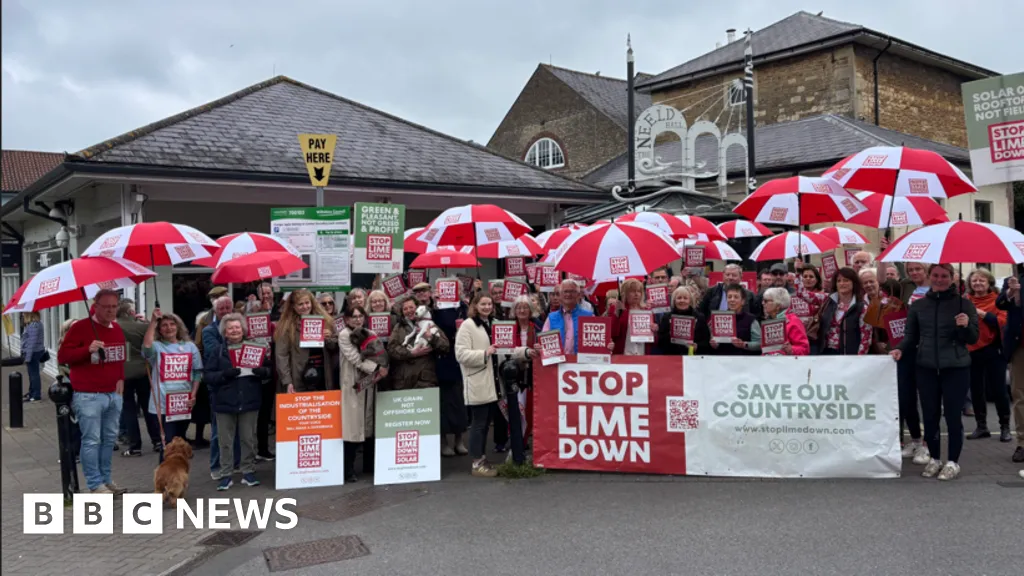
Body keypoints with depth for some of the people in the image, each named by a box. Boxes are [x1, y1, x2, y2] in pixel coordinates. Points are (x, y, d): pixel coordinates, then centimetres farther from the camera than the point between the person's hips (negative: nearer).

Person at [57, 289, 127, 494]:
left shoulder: (117, 329, 12)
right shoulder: (80, 327, -9)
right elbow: (62, 356, -10)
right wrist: (88, 349, -24)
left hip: (113, 394, 7)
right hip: (88, 395, -7)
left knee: (110, 438, 12)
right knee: (91, 440, -4)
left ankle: (106, 479, 22)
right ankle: (95, 485, 4)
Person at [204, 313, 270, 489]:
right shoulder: (216, 350, 1)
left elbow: (269, 368, 7)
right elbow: (207, 375, -4)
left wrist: (263, 371, -16)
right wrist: (224, 375, -21)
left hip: (249, 401, 1)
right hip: (224, 402, -1)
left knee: (249, 439, 8)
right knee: (225, 441, 6)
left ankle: (249, 472, 18)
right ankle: (225, 475, 14)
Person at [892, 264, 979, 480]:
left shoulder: (963, 304, 0)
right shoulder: (918, 305, 7)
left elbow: (973, 339, 0)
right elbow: (911, 336, 13)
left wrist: (966, 326, -21)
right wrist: (900, 349, -6)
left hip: (956, 368, -2)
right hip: (926, 368, 3)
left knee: (952, 415, 1)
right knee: (930, 415, 8)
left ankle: (953, 462, 15)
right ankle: (934, 458, 23)